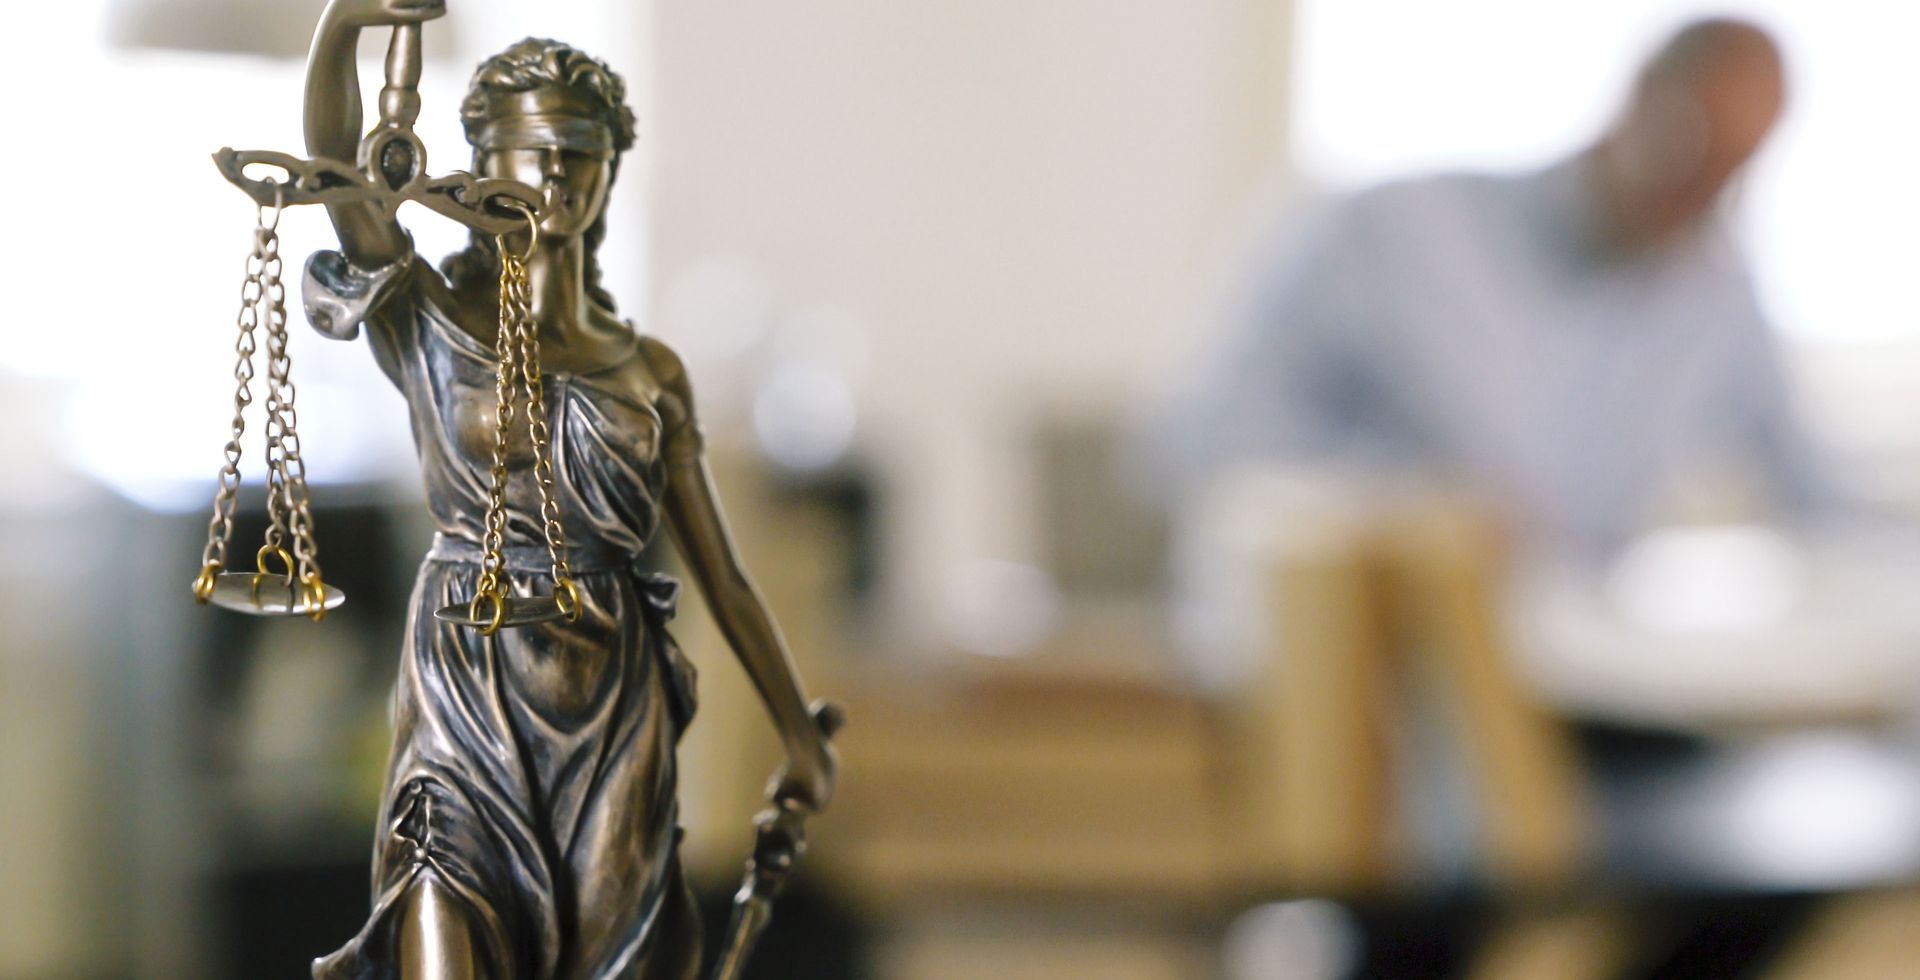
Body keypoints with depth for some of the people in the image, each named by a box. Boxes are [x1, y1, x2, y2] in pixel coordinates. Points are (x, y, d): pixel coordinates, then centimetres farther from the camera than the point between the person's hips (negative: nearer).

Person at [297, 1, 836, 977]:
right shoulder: (430, 324, 2)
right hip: (467, 708, -3)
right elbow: (334, 161, -17)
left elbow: (722, 575, 15)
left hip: (613, 726, 3)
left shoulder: (650, 372, 10)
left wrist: (799, 733, 14)